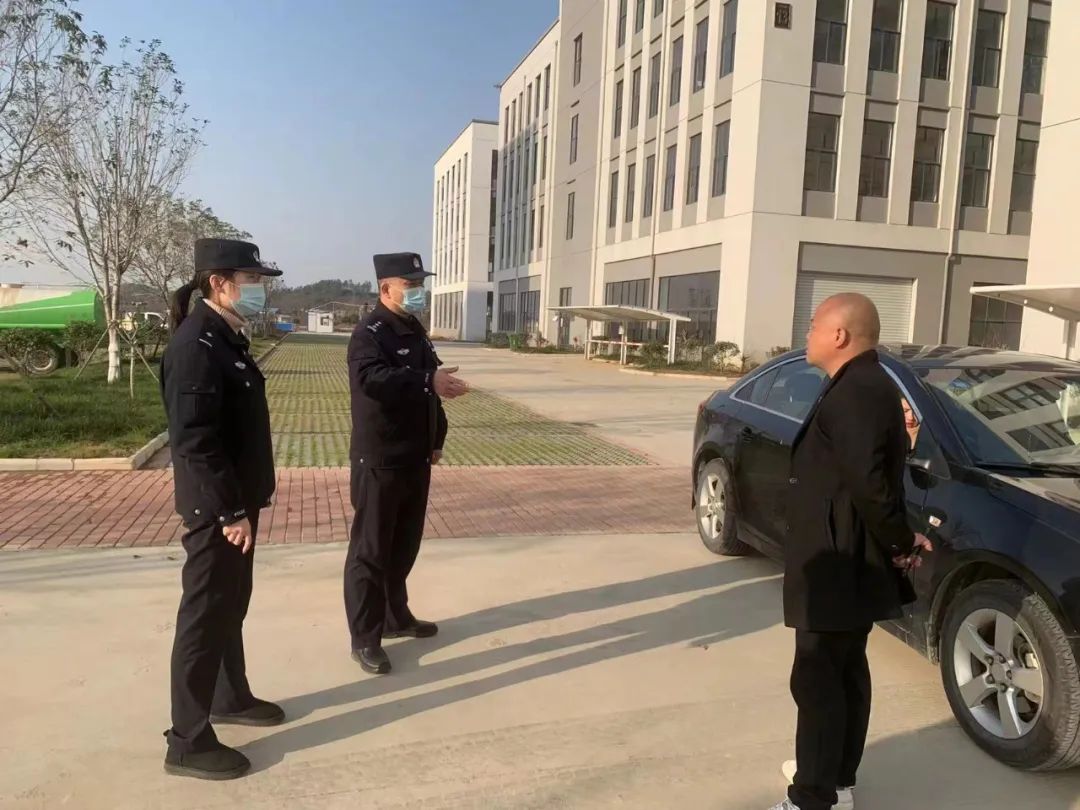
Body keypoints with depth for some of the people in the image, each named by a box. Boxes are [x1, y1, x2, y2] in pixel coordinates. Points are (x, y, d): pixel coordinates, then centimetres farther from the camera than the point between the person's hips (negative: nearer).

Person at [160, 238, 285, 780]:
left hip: (236, 501, 10)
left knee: (230, 608, 22)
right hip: (215, 509, -10)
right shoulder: (196, 344, -20)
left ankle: (231, 697, 39)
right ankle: (188, 742, 15)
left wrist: (244, 504, 17)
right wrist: (230, 512, -22)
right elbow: (195, 441, -25)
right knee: (205, 616, 1)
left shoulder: (227, 337, 10)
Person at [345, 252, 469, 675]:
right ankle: (365, 639, 11)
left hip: (415, 459, 9)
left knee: (404, 545, 19)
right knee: (370, 549, 1)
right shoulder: (369, 333, -14)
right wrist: (429, 381, -42)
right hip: (379, 461, -8)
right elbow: (372, 379, -34)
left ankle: (396, 616, 35)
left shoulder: (415, 331, 14)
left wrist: (436, 438, 15)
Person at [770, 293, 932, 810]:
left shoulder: (854, 393, -22)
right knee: (846, 672, 19)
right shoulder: (866, 385, 13)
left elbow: (868, 483, -27)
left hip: (837, 567, -11)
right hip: (850, 565, 11)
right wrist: (898, 543, 12)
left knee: (817, 681, -1)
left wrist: (899, 541, -14)